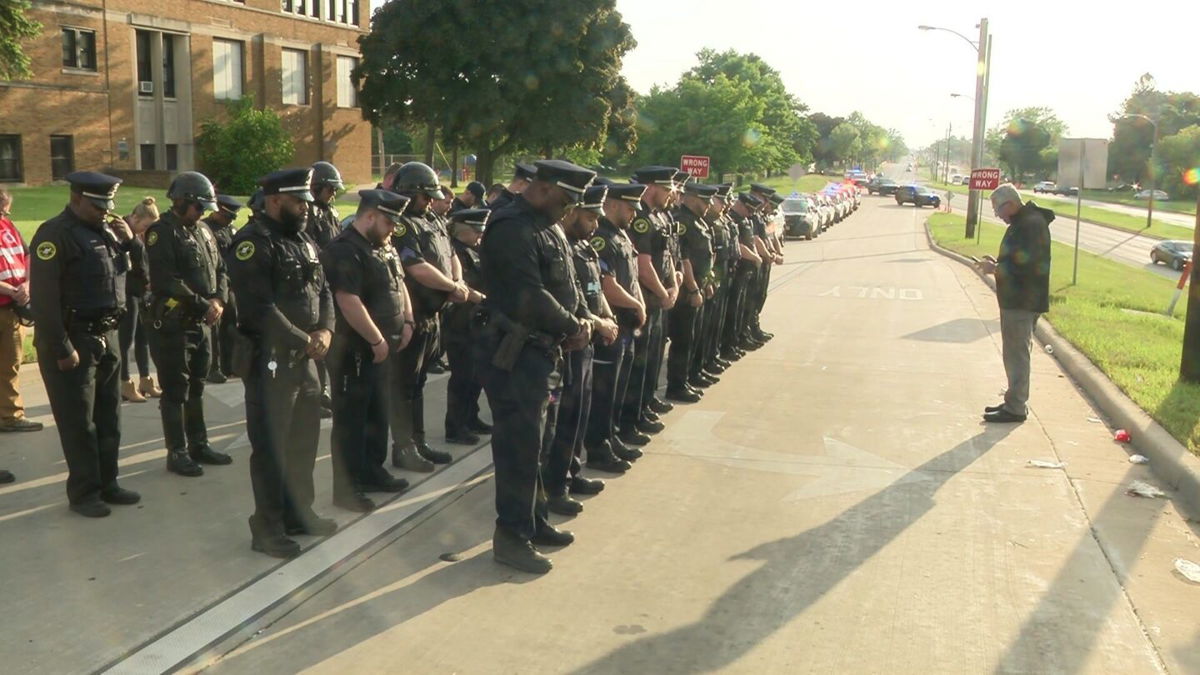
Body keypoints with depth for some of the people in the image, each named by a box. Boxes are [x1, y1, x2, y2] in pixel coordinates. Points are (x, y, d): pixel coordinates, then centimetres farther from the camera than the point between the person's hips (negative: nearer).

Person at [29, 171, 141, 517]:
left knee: (108, 417, 13)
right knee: (79, 422, 1)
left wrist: (129, 241, 1)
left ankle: (107, 483, 24)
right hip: (74, 340, -8)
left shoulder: (106, 230, 11)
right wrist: (61, 349, -20)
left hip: (107, 337, 8)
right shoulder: (54, 234, -13)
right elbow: (44, 299, -18)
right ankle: (83, 493, 11)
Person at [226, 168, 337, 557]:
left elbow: (323, 291, 15)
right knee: (271, 447, 0)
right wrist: (305, 340, -16)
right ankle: (267, 527, 13)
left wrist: (325, 330, -4)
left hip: (306, 358, 9)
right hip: (270, 359, -9)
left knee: (305, 440, 18)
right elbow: (260, 308, -22)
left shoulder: (305, 242, 14)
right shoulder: (253, 242, -15)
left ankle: (298, 513, 32)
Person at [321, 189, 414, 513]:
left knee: (377, 414, 19)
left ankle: (372, 472, 34)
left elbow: (399, 285, 22)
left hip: (380, 349, 10)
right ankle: (346, 489, 9)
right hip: (354, 349, -10)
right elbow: (349, 302, -27)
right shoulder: (344, 251, -18)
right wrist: (377, 340, -22)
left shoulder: (384, 247, 13)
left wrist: (407, 322, 8)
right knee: (350, 420, 0)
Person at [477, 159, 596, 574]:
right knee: (519, 444, -4)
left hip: (541, 349, 10)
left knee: (531, 441, 18)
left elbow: (566, 283, 18)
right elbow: (531, 297, -25)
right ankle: (512, 536, 8)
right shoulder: (512, 229, -18)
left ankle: (534, 522, 30)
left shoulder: (548, 228, 14)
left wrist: (582, 318, 0)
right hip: (515, 353, -10)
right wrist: (572, 327, -13)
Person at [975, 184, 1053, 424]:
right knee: (1014, 353, 16)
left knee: (1016, 354, -5)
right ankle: (1014, 401, 26)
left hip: (1022, 302, -10)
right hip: (1016, 300, 10)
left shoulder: (1032, 224, -17)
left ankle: (1016, 408, 0)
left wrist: (995, 269, -14)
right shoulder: (1021, 223, 15)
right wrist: (998, 263, 8)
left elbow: (1025, 264, -24)